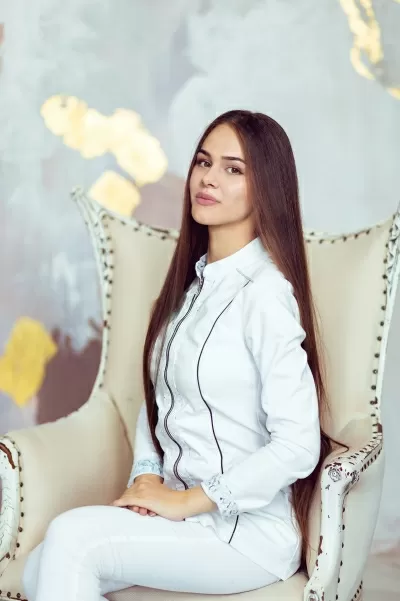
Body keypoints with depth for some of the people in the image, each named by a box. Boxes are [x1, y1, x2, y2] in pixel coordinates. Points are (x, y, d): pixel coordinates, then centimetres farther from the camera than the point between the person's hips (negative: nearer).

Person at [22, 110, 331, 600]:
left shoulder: (265, 292, -17)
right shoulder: (192, 280, 9)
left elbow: (298, 446, -21)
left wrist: (187, 501, -15)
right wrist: (146, 476, -2)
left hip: (250, 528, -6)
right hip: (176, 505, 6)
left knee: (71, 538, -21)